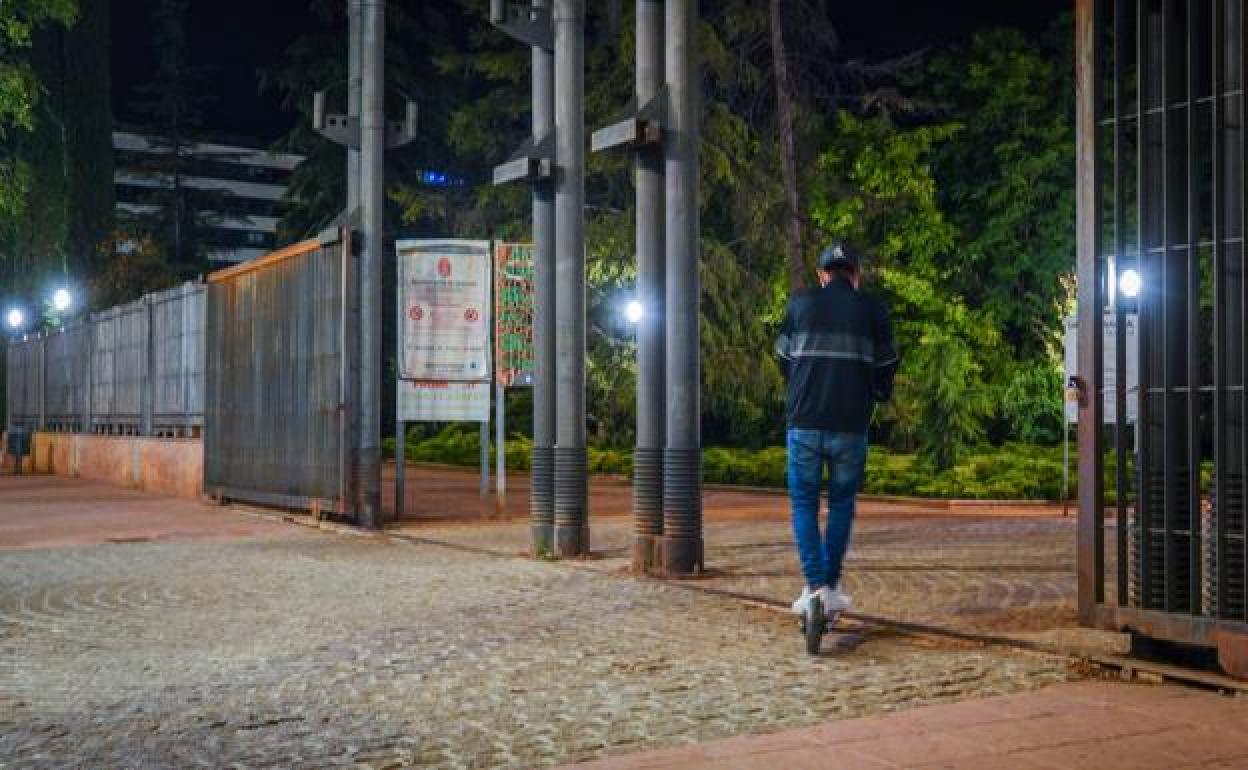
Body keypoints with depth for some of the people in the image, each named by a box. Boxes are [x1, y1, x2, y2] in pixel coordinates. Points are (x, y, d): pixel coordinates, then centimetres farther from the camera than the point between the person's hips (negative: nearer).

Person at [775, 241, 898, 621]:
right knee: (841, 504, 15)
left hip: (803, 423, 0)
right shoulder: (873, 309, 3)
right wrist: (875, 396, 28)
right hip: (850, 426, 0)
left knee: (803, 503, 10)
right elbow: (885, 368, 7)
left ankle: (814, 586, -3)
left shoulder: (800, 302, 6)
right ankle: (831, 587, 15)